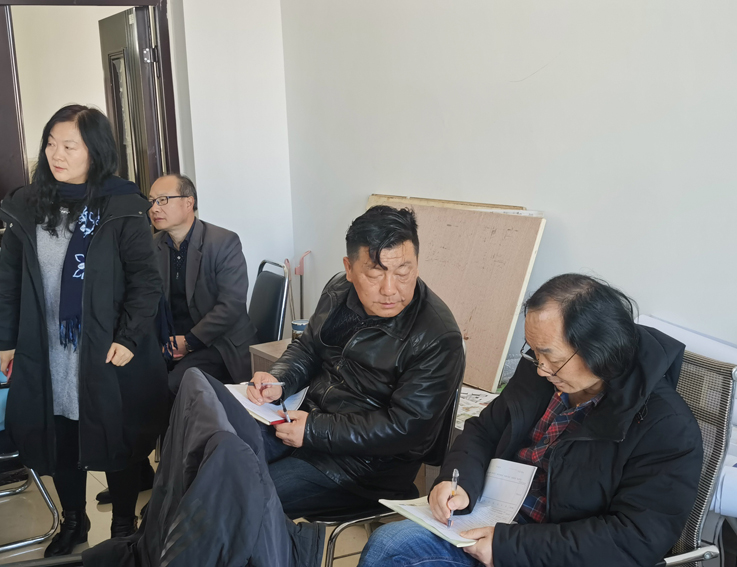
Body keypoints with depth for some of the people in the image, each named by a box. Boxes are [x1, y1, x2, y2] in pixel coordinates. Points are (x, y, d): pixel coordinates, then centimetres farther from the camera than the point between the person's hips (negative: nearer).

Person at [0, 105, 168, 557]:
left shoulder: (123, 209, -9)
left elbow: (146, 281, -9)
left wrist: (128, 337, -15)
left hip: (108, 357, -3)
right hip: (47, 358, 4)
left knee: (118, 445, 10)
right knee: (59, 443, 14)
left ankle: (124, 525, 31)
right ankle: (74, 522, 38)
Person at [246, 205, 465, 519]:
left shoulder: (438, 338, -21)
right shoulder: (339, 292, 2)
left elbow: (405, 428, -21)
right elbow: (307, 348, 17)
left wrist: (314, 431, -21)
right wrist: (277, 381, -6)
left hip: (369, 462, -7)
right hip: (306, 419, 7)